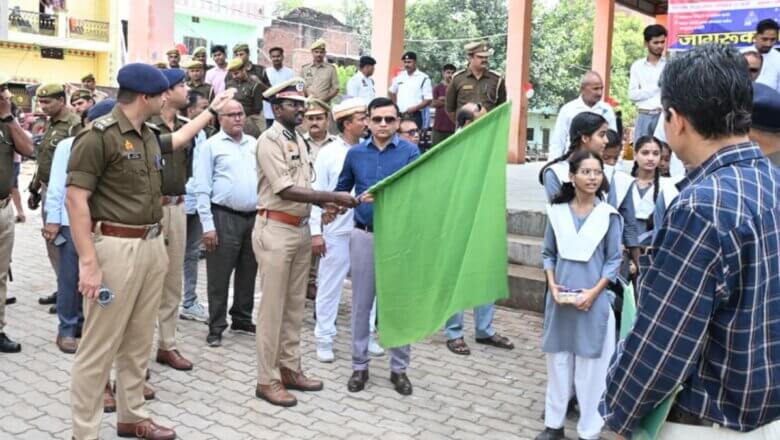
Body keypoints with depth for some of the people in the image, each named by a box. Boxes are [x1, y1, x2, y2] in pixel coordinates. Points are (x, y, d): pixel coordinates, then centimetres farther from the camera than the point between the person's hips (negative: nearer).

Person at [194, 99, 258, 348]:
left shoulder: (254, 144, 12)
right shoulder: (211, 145, -2)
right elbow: (202, 189, -7)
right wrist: (208, 225, -13)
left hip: (254, 217, 5)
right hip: (225, 217, -5)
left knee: (248, 274, 14)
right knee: (219, 277, 1)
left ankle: (242, 320, 28)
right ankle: (216, 327, 11)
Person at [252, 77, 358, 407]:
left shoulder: (299, 140, 14)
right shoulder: (269, 141, -12)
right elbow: (285, 190, -21)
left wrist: (324, 204, -3)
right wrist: (333, 197, -23)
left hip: (301, 229, 8)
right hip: (276, 230, -8)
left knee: (295, 306, 14)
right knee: (273, 307, -1)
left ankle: (289, 369, 26)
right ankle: (267, 380, 9)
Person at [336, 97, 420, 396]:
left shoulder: (410, 152, -5)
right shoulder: (355, 153, 5)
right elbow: (342, 189, 20)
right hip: (364, 236, 2)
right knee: (361, 303, 8)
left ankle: (399, 368, 20)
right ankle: (359, 365, 22)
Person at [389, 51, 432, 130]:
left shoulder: (424, 78, -5)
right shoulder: (399, 77, 10)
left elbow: (428, 100, -7)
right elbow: (392, 92, 24)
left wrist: (414, 108, -17)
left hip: (414, 116, -5)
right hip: (399, 115, 5)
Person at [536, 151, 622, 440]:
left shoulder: (609, 215, -4)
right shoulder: (557, 211, 2)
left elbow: (614, 260, -2)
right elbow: (548, 253, 7)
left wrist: (594, 292, -12)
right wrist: (552, 285, -7)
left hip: (593, 301, -2)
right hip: (559, 298, 2)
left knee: (591, 367, 3)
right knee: (557, 361, 11)